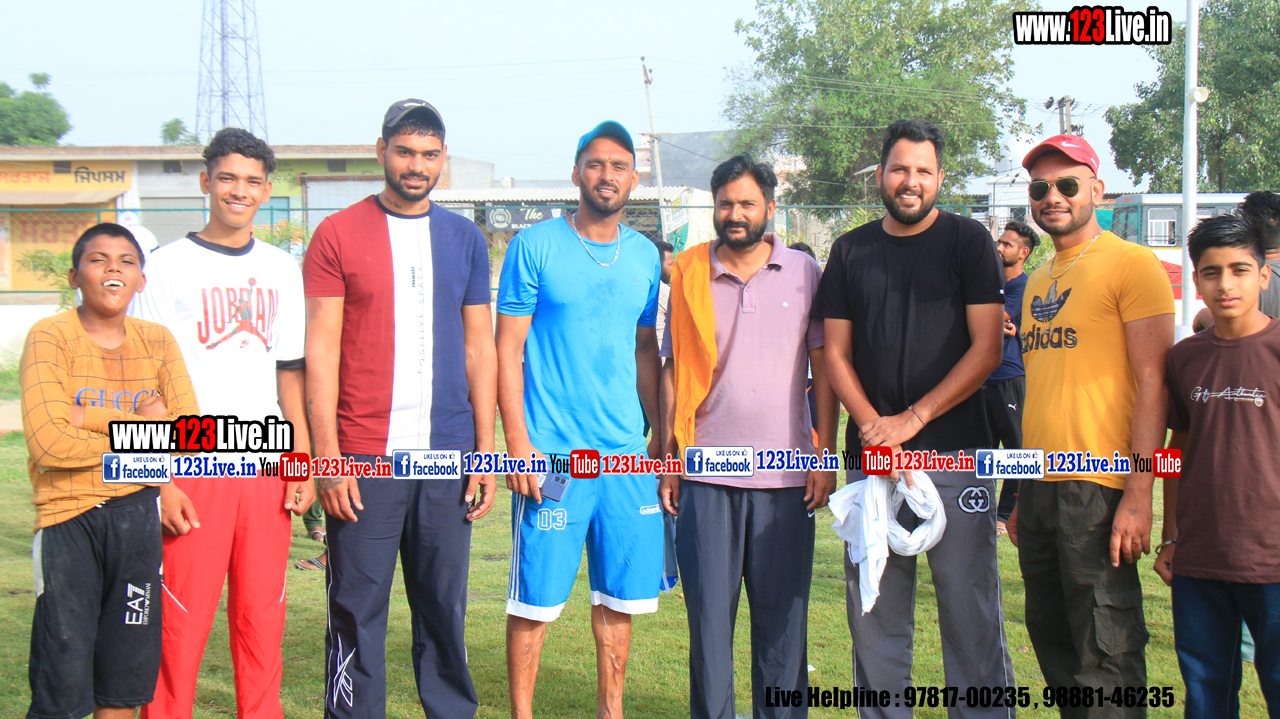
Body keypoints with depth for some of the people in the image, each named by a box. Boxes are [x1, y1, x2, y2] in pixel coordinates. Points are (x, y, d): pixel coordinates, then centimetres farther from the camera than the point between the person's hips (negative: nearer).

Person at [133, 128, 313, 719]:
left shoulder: (282, 269, 13)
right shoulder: (169, 265, 0)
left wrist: (303, 460, 9)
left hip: (267, 471, 4)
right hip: (192, 470, -3)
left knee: (262, 620, 6)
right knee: (180, 623, -3)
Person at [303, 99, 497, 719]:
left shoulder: (465, 239, 11)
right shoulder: (338, 235, 2)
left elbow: (479, 346, 13)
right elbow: (320, 349, -2)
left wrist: (485, 448, 7)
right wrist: (327, 454, -8)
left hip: (448, 457, 3)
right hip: (363, 458, -3)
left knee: (445, 608, 9)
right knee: (357, 610, 2)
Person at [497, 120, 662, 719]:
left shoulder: (645, 256, 10)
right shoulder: (535, 247, -4)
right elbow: (507, 349, -5)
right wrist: (519, 444, -12)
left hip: (627, 452, 5)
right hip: (552, 454, -4)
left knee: (620, 596, 11)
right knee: (535, 601, 0)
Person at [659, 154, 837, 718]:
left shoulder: (803, 273, 6)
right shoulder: (690, 274, 7)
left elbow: (822, 366, 7)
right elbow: (673, 370, 9)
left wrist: (827, 454, 0)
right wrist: (668, 457, 4)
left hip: (786, 475, 0)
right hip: (706, 473, 0)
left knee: (783, 615, 6)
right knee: (708, 612, 4)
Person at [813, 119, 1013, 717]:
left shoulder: (967, 241, 3)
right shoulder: (851, 251, 12)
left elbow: (986, 349, -4)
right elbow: (835, 353, 10)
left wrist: (912, 419, -11)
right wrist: (870, 423, -7)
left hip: (954, 456, -3)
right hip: (872, 459, 3)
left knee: (970, 610, -1)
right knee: (873, 609, 7)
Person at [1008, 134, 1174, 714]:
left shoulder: (1131, 264, -5)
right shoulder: (1037, 282, 18)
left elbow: (1153, 382, -11)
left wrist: (1138, 494, -17)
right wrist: (1022, 496, 18)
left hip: (1099, 488, -8)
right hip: (1040, 487, 8)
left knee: (1105, 654, -3)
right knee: (1050, 636, 15)